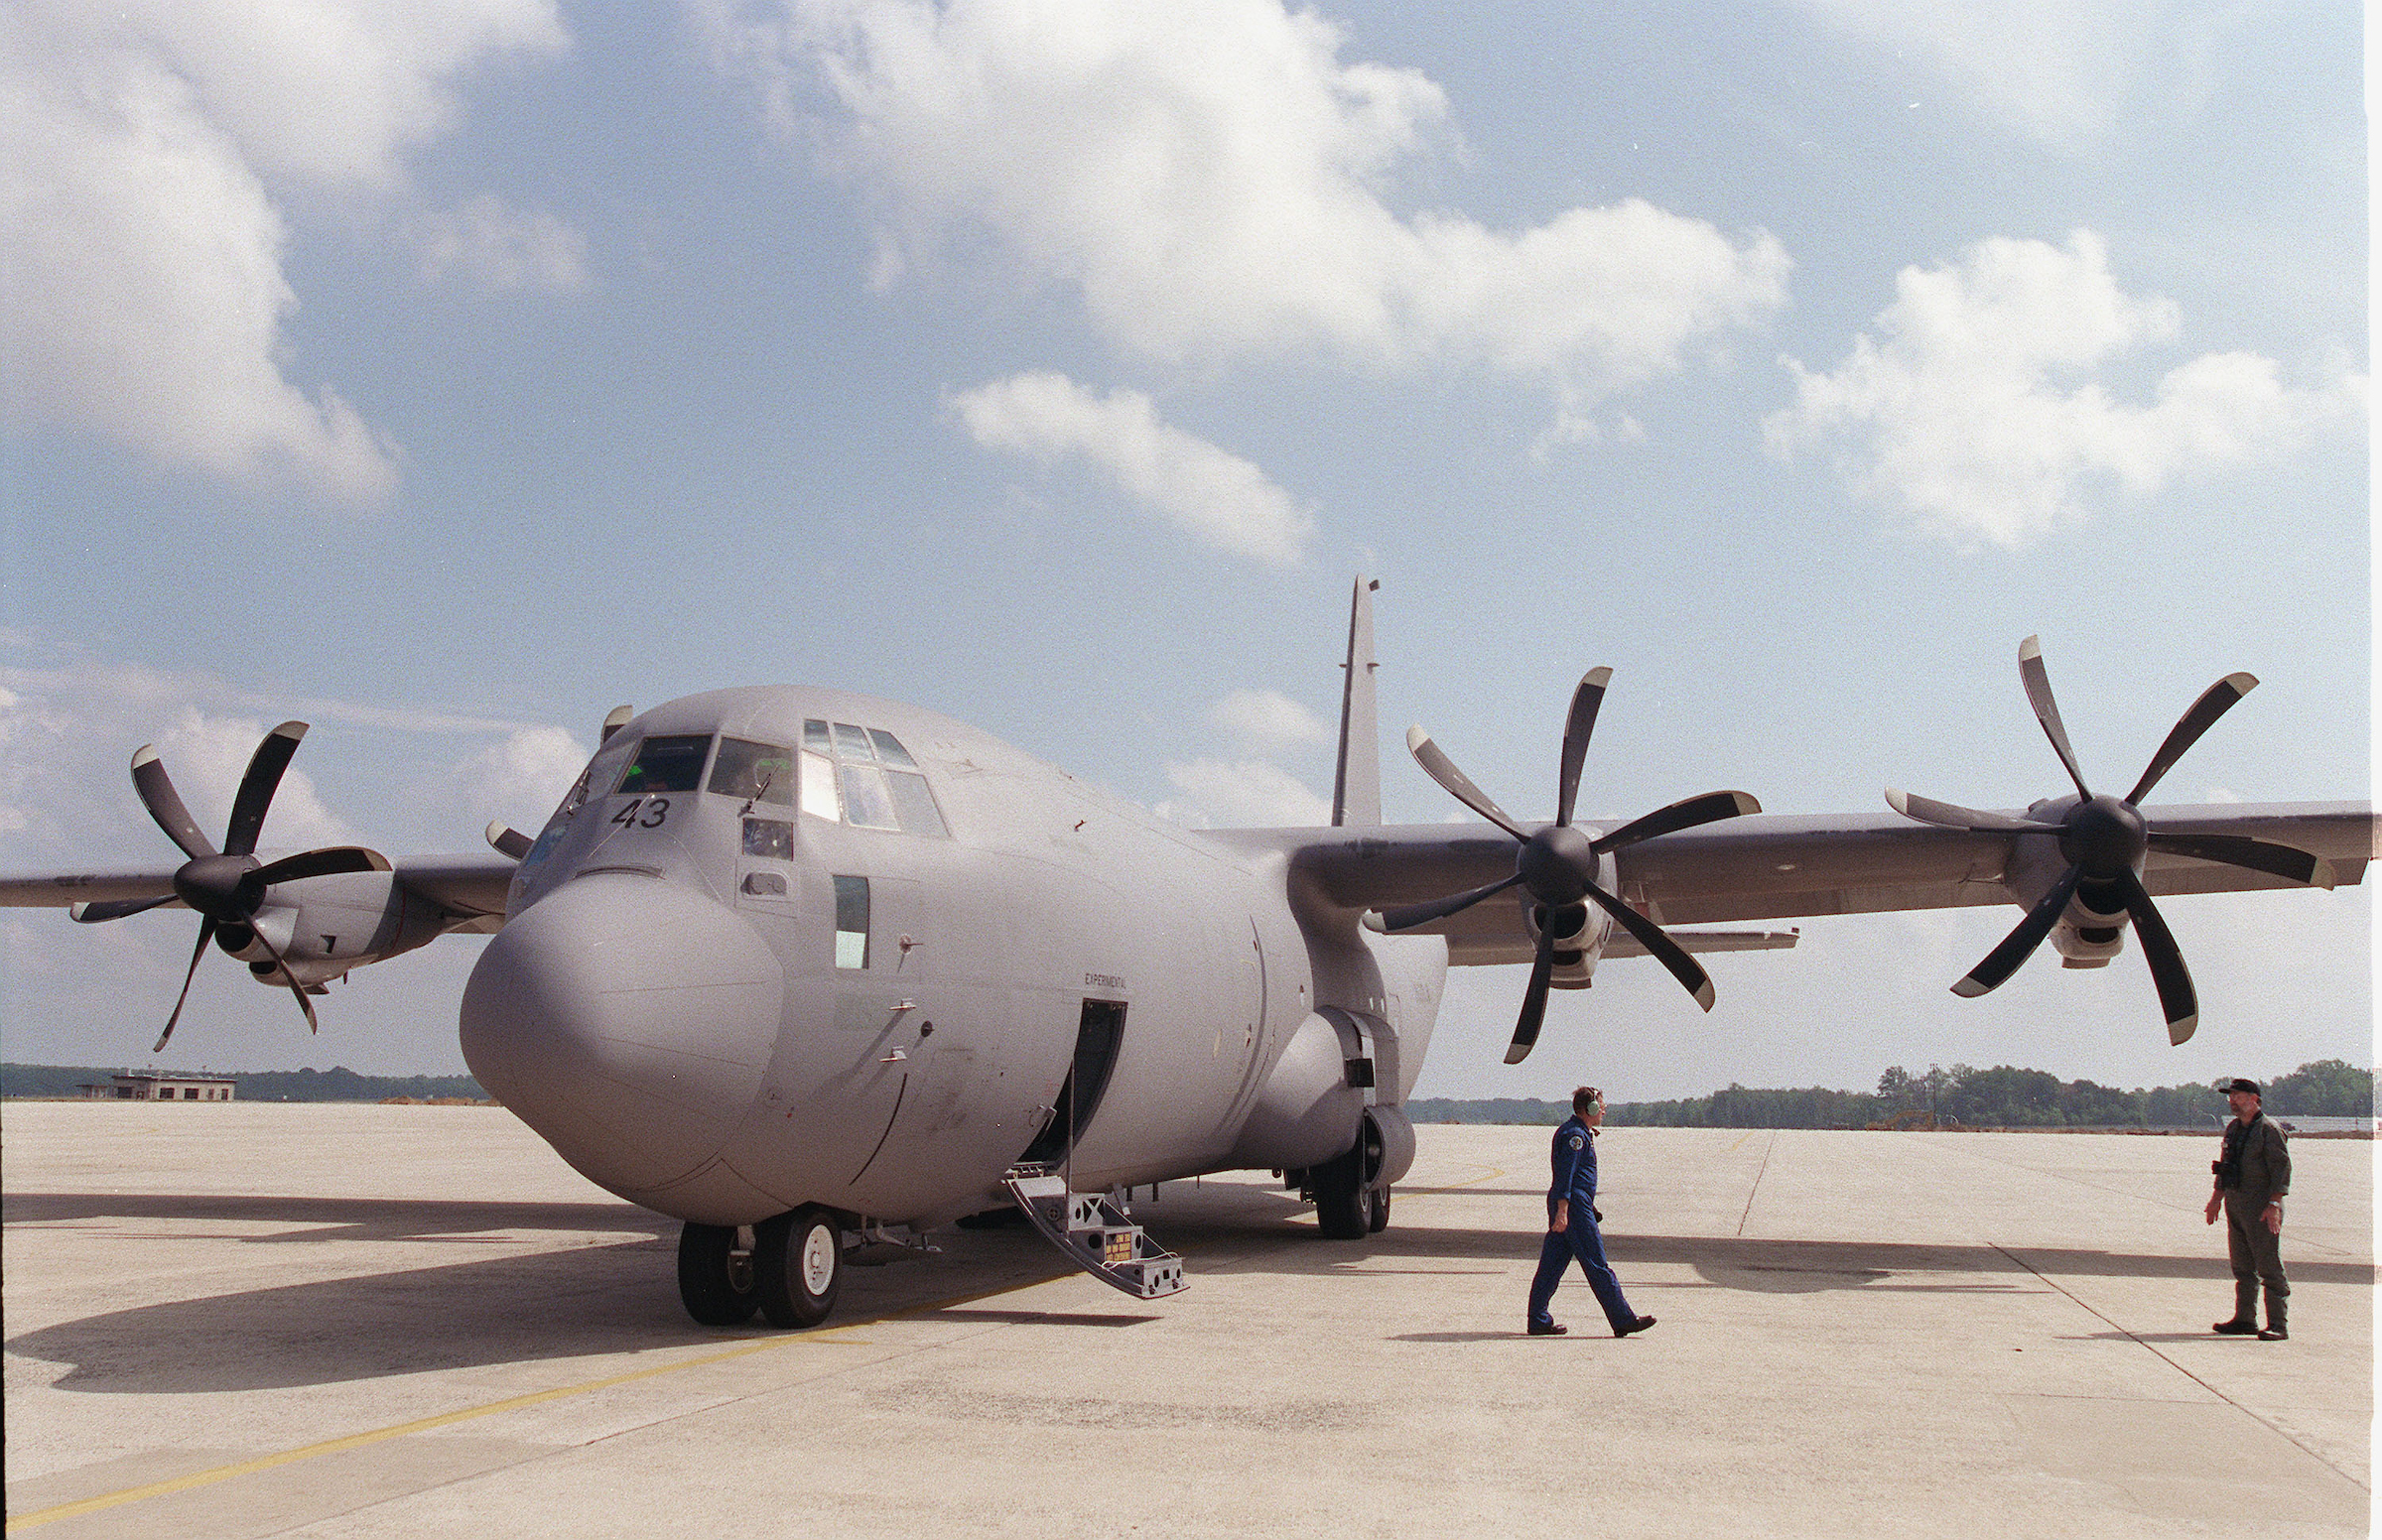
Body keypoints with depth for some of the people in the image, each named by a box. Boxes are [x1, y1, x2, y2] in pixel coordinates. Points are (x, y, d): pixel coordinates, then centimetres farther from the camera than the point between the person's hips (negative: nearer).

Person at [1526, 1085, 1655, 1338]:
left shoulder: (1580, 1133, 21)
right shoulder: (1575, 1135, -12)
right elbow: (1565, 1173, -21)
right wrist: (1562, 1211, -27)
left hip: (1566, 1206, 10)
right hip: (1574, 1207, -10)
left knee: (1551, 1265, 7)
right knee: (1597, 1266, -5)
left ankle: (1538, 1321, 6)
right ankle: (1623, 1320, -1)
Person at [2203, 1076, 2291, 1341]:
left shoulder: (2269, 1129, -10)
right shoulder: (2233, 1128, 15)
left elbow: (2282, 1168, -14)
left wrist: (2273, 1204, -21)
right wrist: (2217, 1198, 23)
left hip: (2261, 1208, -8)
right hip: (2235, 1205, 8)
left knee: (2269, 1267, -6)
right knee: (2242, 1267, 11)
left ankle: (2278, 1324, -3)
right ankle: (2244, 1319, 17)